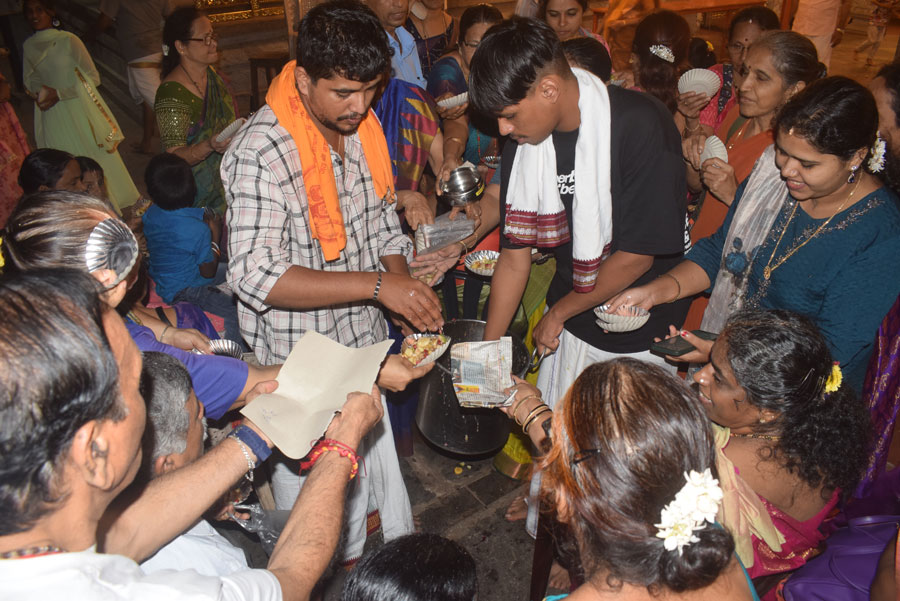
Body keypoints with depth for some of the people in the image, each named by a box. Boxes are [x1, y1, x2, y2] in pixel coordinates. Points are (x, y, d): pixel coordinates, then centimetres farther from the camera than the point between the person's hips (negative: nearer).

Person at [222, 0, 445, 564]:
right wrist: (378, 285, -32)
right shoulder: (261, 151, -22)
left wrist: (407, 290, -6)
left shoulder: (364, 130, 1)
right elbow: (256, 276, -29)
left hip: (367, 349, 7)